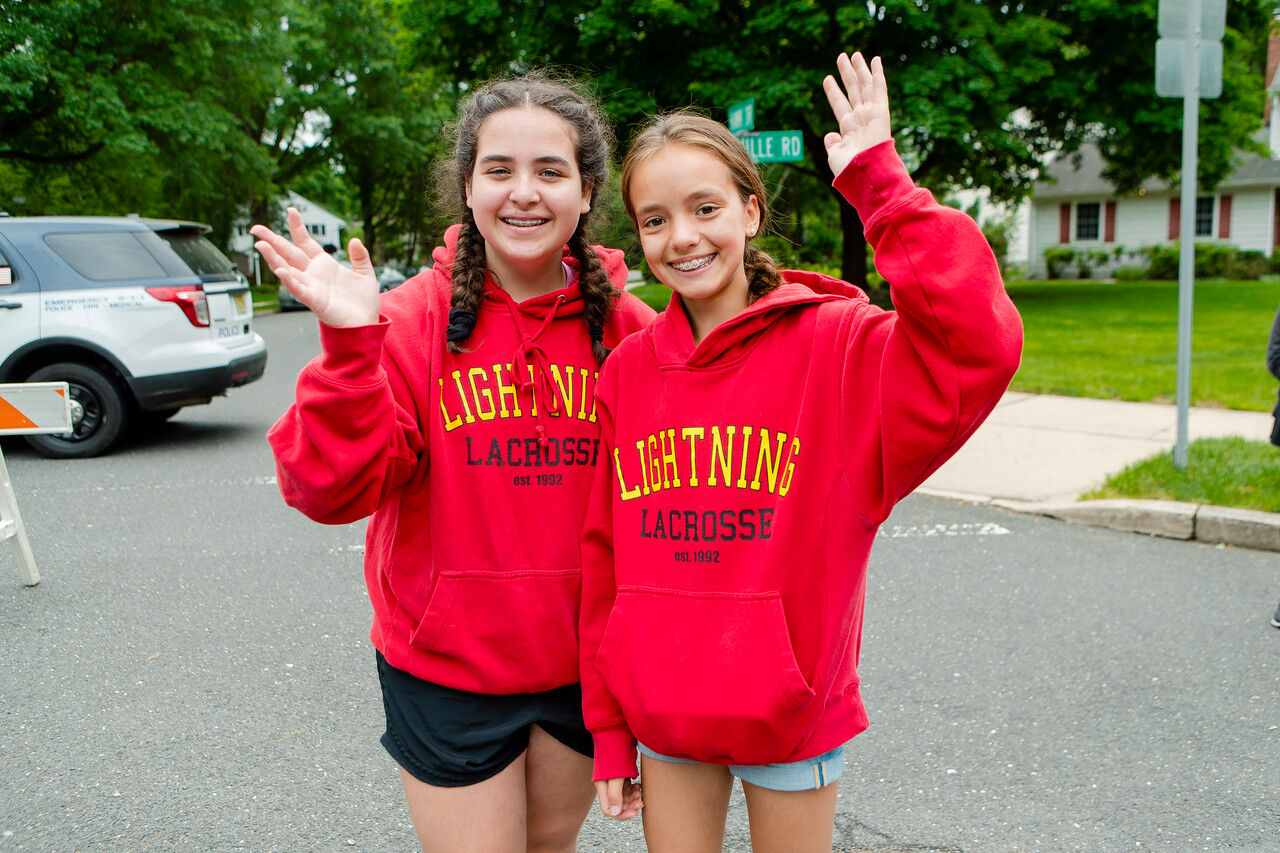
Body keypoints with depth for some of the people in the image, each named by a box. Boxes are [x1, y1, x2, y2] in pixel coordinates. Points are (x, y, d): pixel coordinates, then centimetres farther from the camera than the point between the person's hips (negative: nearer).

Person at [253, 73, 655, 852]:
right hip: (447, 668, -2)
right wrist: (349, 345, -30)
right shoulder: (410, 320, -12)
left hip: (583, 662, 3)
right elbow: (331, 490, -18)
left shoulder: (629, 330, -7)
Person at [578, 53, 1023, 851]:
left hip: (792, 715, -2)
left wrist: (881, 185, -27)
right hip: (663, 717, 3)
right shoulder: (629, 370, -2)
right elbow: (604, 559, 3)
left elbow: (979, 346, -31)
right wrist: (609, 726, 5)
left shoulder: (836, 343, -12)